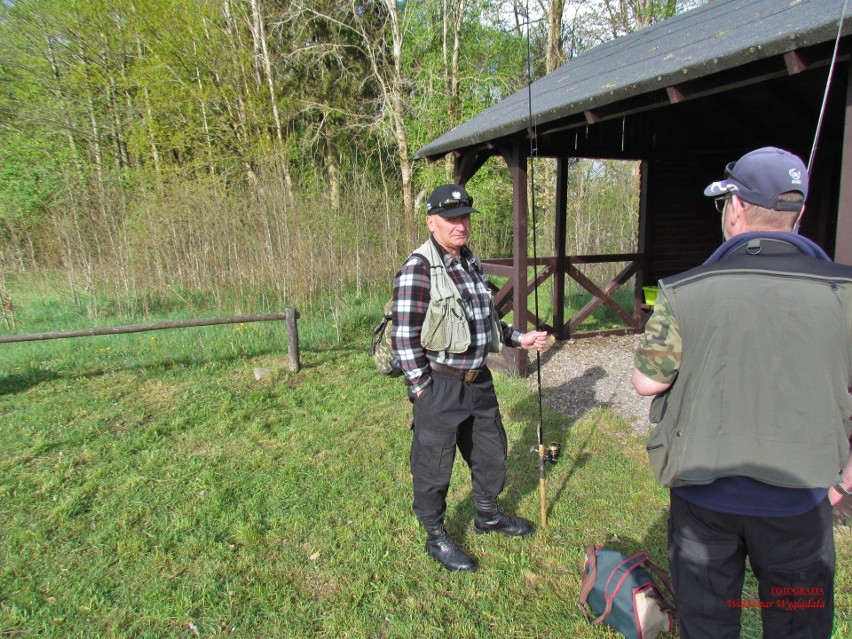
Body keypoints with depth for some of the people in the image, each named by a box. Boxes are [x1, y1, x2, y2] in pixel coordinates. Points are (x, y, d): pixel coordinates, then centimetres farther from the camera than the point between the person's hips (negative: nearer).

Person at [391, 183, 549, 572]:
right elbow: (404, 339, -18)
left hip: (479, 381, 8)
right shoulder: (417, 271, -17)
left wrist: (520, 339, 11)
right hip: (439, 387, -8)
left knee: (492, 453, 23)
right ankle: (436, 538, 32)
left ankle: (488, 516, 48)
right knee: (433, 466, 9)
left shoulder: (471, 263, 9)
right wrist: (422, 392, -16)